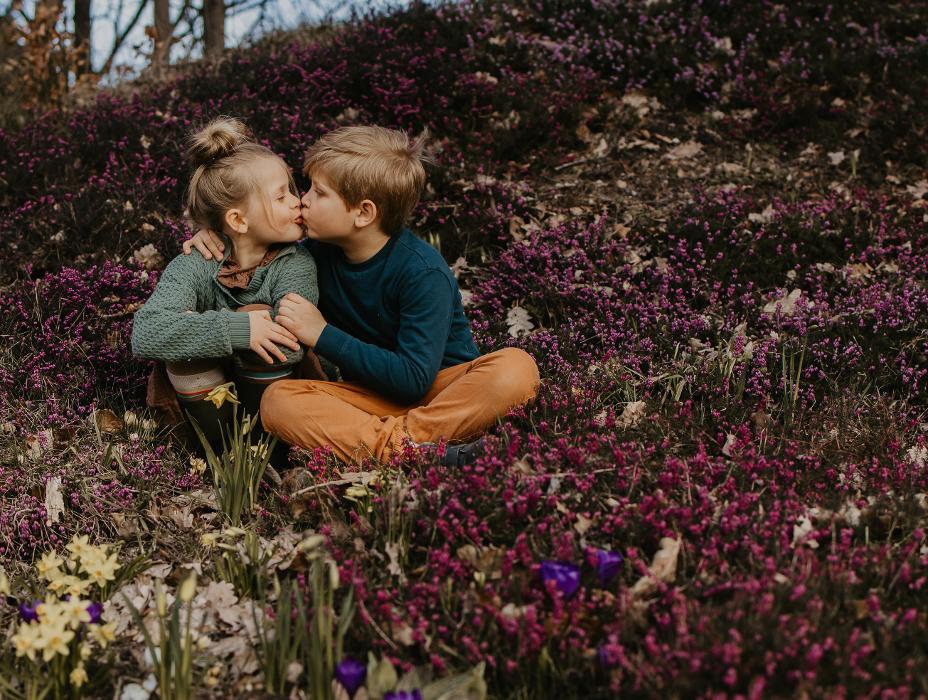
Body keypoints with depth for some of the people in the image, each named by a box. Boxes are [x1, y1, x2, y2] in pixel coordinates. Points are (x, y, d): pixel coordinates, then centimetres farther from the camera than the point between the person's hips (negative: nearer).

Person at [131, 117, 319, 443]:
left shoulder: (296, 262, -18)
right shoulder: (193, 266, -18)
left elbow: (290, 346, -34)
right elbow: (145, 336, -35)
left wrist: (200, 325, -28)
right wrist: (233, 329, -44)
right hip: (209, 392, 1)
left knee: (260, 318, -28)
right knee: (186, 334, -28)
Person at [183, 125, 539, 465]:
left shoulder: (422, 271, -20)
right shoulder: (319, 251, -2)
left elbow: (415, 378, -25)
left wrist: (323, 335, -24)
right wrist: (218, 239, -1)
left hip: (439, 391, -4)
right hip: (373, 397, 5)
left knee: (517, 368, -35)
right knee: (277, 400, -25)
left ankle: (395, 440, -38)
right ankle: (406, 451, -42)